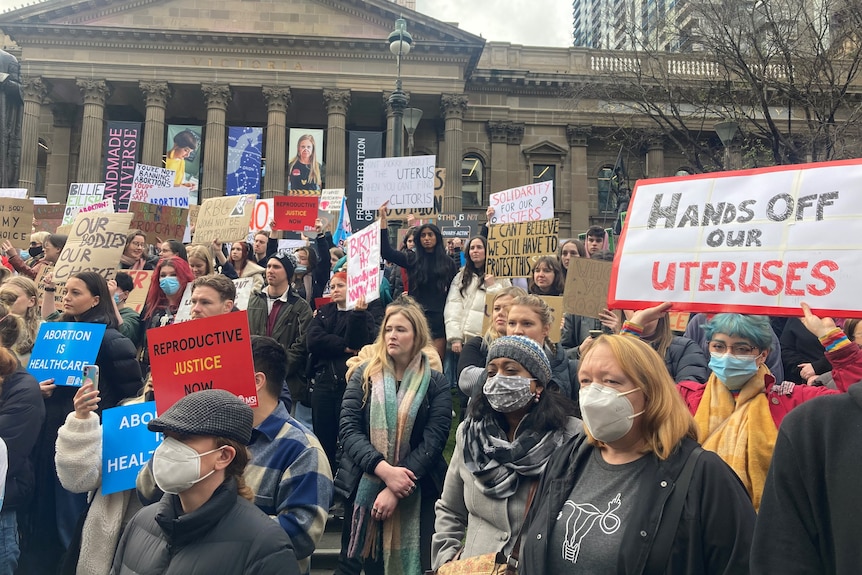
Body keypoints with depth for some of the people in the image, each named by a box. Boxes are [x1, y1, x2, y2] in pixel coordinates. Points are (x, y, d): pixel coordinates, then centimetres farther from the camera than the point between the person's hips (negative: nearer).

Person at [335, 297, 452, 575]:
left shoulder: (436, 383, -3)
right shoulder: (364, 375, 0)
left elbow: (433, 441, -11)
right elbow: (348, 429, -9)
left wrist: (395, 490, -18)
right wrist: (385, 470, -22)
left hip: (416, 491, 0)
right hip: (363, 485, 1)